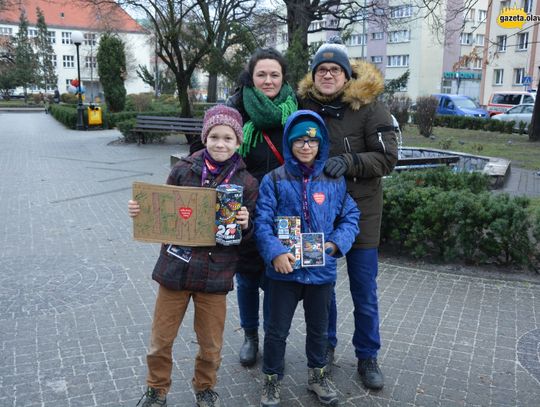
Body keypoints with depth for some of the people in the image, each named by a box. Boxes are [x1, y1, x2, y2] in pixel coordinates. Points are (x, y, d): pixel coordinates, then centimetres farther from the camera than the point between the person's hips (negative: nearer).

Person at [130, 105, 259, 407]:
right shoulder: (183, 170, -2)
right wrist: (141, 211, -11)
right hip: (175, 267, 1)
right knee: (161, 340, 13)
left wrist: (246, 224, -20)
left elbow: (249, 235, 2)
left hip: (215, 272, -1)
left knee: (211, 344, 15)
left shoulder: (246, 182, -4)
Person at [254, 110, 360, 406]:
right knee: (277, 329, 12)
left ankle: (317, 375, 43)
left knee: (318, 328, 21)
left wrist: (335, 244, -12)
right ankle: (272, 380, 33)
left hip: (322, 269, 2)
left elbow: (350, 217, 4)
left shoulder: (335, 181, -1)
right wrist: (275, 253, -25)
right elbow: (262, 223, -11)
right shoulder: (274, 180, -7)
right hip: (284, 269, -2)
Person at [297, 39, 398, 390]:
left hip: (360, 213, -2)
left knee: (364, 292, 8)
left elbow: (388, 157, -13)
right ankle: (326, 346, 35)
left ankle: (368, 356, 27)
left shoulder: (368, 107, -9)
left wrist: (348, 162, -27)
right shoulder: (305, 105, -1)